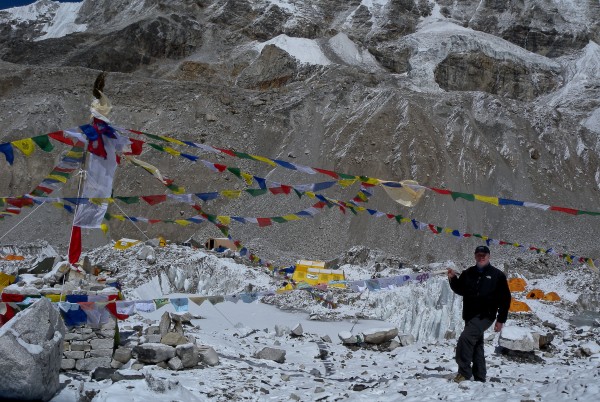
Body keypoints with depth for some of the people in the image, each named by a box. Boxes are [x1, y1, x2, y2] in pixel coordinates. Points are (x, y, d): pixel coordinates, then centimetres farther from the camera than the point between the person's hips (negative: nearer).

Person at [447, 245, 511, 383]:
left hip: (485, 316, -6)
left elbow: (505, 299, 0)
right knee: (476, 346, 11)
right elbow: (460, 290, 17)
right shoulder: (468, 273, 14)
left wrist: (501, 320, -5)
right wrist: (453, 279, -2)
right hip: (470, 316, 6)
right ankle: (479, 377, 20)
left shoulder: (497, 275, 1)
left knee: (465, 338, -22)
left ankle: (464, 372, -19)